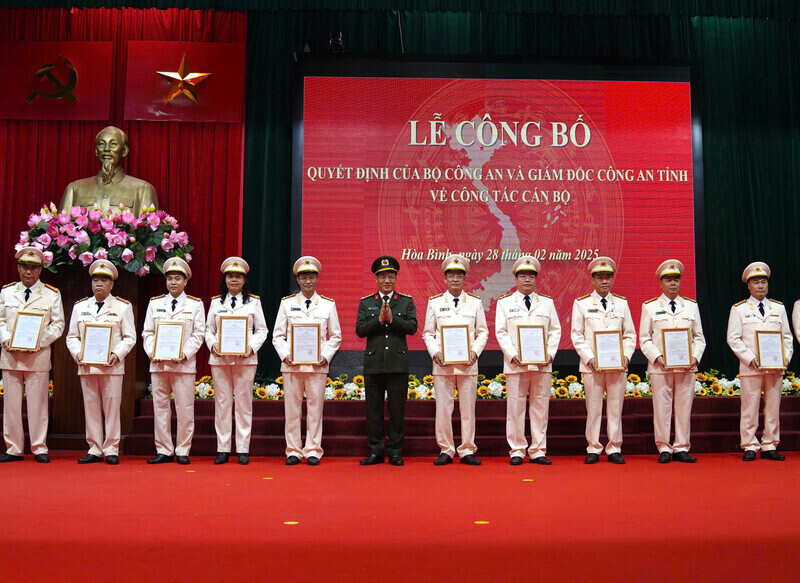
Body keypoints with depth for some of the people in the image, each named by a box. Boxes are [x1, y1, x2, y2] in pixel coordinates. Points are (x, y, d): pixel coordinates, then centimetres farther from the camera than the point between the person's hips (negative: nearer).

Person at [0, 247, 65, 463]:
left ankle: (39, 448, 7)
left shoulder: (52, 294, 4)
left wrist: (40, 341, -11)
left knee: (37, 403, -1)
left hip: (38, 355, -2)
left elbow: (58, 324, 3)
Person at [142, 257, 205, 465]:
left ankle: (183, 451, 8)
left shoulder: (195, 304, 6)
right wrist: (152, 352, -6)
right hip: (158, 363, 3)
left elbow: (199, 334, 1)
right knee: (160, 407, 5)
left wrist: (184, 353, -12)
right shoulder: (155, 303, 13)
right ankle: (164, 451, 13)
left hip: (184, 364, -2)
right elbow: (147, 332, 11)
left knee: (185, 409, -2)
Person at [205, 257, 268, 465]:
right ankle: (222, 449, 9)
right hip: (220, 358, 1)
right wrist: (212, 345, -7)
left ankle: (243, 450, 6)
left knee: (244, 403, 0)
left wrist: (251, 347, -10)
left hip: (245, 359, -1)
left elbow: (262, 331, 7)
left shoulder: (254, 302, 8)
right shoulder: (216, 302, 13)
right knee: (222, 403, 2)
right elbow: (208, 330, 13)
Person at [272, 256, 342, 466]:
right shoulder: (287, 303, 8)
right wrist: (285, 355, -7)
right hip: (291, 364, 0)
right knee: (292, 407, 2)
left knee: (315, 407, 1)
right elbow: (277, 335, 8)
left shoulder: (328, 304, 7)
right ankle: (293, 451, 12)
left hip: (317, 365, 0)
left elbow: (335, 336, 9)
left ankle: (313, 451, 10)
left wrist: (325, 357, -5)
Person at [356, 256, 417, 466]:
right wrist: (379, 319, -13)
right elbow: (360, 330, -1)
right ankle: (375, 451, 14)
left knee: (397, 410, 3)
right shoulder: (365, 303, 9)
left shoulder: (406, 302, 8)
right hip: (373, 363, 1)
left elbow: (412, 327, -4)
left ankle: (395, 452, 12)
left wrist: (392, 319, -15)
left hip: (398, 364, -1)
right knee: (373, 410, 5)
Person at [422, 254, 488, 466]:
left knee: (468, 408, 3)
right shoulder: (434, 303, 7)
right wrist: (435, 352, -7)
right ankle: (446, 450, 11)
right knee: (443, 408, 0)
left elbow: (483, 332, 8)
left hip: (468, 363, 0)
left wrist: (475, 351, -7)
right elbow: (428, 333, 8)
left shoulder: (475, 302, 8)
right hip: (442, 363, 0)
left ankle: (467, 451, 12)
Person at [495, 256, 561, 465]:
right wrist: (512, 355, -11)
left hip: (542, 364, 2)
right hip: (516, 364, -2)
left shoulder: (547, 302, 13)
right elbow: (501, 333, 2)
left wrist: (550, 354, -4)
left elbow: (555, 331, 11)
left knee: (541, 407, 4)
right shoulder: (505, 302, 8)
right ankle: (517, 451, 7)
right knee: (515, 407, -1)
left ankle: (538, 451, 11)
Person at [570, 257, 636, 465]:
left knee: (615, 408, 5)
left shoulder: (622, 303, 11)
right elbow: (577, 335, 1)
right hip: (592, 365, -2)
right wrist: (589, 359, -10)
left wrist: (626, 356, -4)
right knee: (593, 408, 1)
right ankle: (593, 449, 10)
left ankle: (614, 449, 13)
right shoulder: (581, 303, 4)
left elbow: (630, 335, 11)